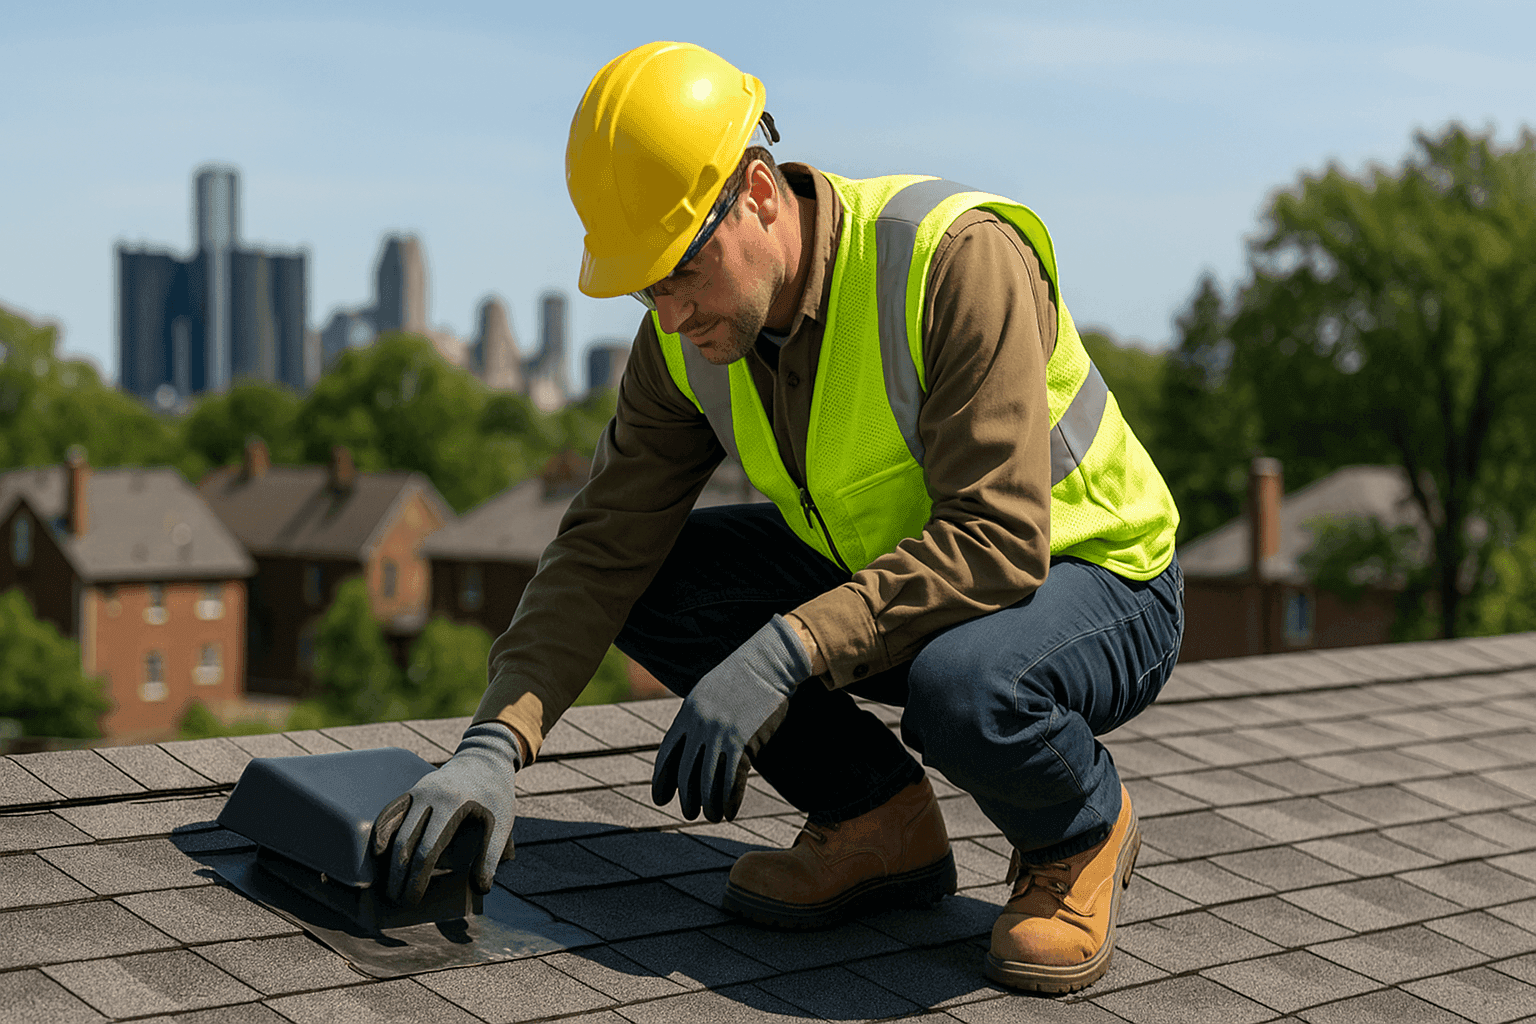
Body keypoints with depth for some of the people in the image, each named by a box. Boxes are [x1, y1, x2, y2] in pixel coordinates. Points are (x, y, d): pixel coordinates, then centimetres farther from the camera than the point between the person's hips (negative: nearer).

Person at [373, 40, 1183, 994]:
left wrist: (779, 655, -41)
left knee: (961, 690, -40)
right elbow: (605, 547, -11)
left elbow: (998, 540, -35)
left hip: (1092, 579, -6)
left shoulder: (960, 259, -30)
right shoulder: (688, 338, -10)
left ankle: (1083, 826, -4)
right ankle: (879, 820, 4)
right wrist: (495, 745, -24)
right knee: (651, 583, -11)